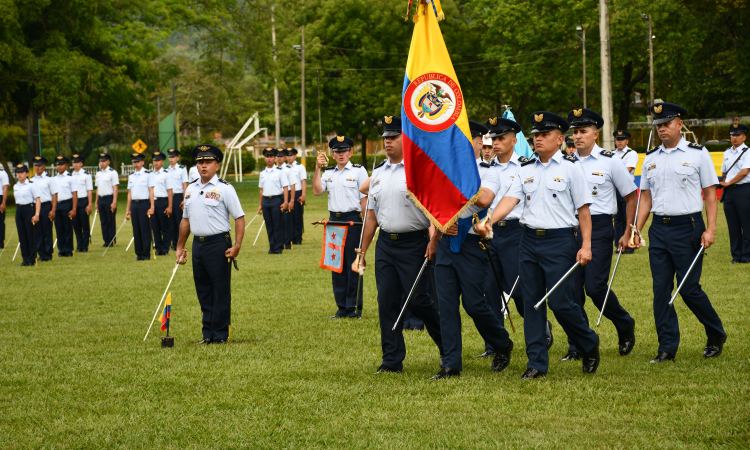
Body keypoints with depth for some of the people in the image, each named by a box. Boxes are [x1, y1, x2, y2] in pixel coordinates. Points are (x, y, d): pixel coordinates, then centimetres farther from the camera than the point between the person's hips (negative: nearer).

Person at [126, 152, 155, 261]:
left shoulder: (148, 174, -2)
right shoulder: (131, 176, 14)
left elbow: (151, 191, -4)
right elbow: (130, 193, 17)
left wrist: (152, 207, -10)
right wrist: (128, 209, 15)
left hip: (144, 204, -5)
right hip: (134, 204, 5)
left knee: (145, 229, -4)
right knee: (136, 230, 5)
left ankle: (146, 254, 0)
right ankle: (139, 253, 11)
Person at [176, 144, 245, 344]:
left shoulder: (224, 189, -6)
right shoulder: (191, 189, 13)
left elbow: (239, 218, -8)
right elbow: (186, 219, 21)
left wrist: (237, 245, -17)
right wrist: (180, 246, 20)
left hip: (218, 244, -6)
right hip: (198, 243, 6)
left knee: (221, 292, -1)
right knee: (203, 292, 10)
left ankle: (221, 335, 5)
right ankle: (208, 333, 18)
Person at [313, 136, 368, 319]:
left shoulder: (358, 171, -1)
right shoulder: (328, 172, 12)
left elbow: (364, 199, -4)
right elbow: (317, 190, -2)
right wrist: (317, 168, -7)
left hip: (352, 220, -5)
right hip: (334, 219, 5)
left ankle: (354, 309, 4)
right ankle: (342, 308, 15)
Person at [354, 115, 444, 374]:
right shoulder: (378, 173, 14)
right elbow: (372, 216, 18)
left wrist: (434, 240, -19)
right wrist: (361, 253, 17)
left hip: (413, 243, -6)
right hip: (385, 243, 6)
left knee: (416, 299, -7)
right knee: (387, 301, 3)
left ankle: (447, 342, 17)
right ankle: (392, 360, 8)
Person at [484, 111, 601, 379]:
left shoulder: (571, 167, -1)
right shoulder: (526, 170, 12)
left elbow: (583, 208, -2)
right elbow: (511, 198, 1)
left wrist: (586, 245, -9)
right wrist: (489, 221, -17)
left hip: (560, 241, -5)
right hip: (530, 240, 5)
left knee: (560, 302, -8)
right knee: (531, 302, 3)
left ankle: (589, 344, 18)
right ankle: (537, 364, 9)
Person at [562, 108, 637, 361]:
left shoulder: (610, 161, -1)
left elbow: (631, 197, 5)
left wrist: (629, 233, 1)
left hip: (599, 228, -4)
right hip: (570, 228, 4)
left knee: (595, 286, -10)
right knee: (572, 288, 0)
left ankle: (625, 325, 18)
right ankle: (577, 347, 8)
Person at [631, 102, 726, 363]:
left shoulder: (697, 154, -1)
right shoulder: (651, 158, 12)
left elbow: (710, 194, -1)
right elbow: (646, 197, 15)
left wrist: (710, 230, -10)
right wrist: (636, 231, 7)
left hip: (688, 227, -4)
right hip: (659, 228, 4)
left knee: (689, 288, -4)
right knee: (661, 289, 1)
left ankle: (716, 335, 18)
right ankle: (667, 347, 8)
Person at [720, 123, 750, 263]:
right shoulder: (727, 153, 17)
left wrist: (729, 183, -9)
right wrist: (723, 184, 4)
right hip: (729, 191, 6)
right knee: (732, 225, 6)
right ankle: (736, 255, 11)